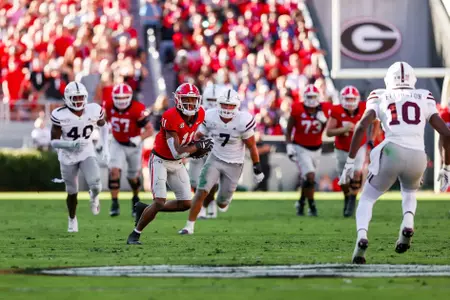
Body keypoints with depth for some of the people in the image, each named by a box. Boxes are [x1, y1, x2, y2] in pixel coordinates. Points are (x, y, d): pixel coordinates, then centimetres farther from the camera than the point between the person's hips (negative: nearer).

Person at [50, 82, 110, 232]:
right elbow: (54, 142, -17)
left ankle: (94, 196, 20)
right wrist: (71, 144, -34)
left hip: (87, 154, 1)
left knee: (96, 185, -19)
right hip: (68, 157, -1)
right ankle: (72, 220, 38)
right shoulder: (60, 116, -22)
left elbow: (103, 126, 8)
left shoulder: (94, 111, -15)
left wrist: (105, 148, 3)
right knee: (72, 192, 10)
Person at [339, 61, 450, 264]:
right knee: (409, 192, 34)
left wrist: (350, 162, 2)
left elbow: (361, 127, 0)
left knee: (367, 199, 17)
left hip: (392, 152, -2)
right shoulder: (424, 100, 19)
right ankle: (408, 224, 2)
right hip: (418, 157, 2)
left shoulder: (380, 98, 15)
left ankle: (362, 237, -13)